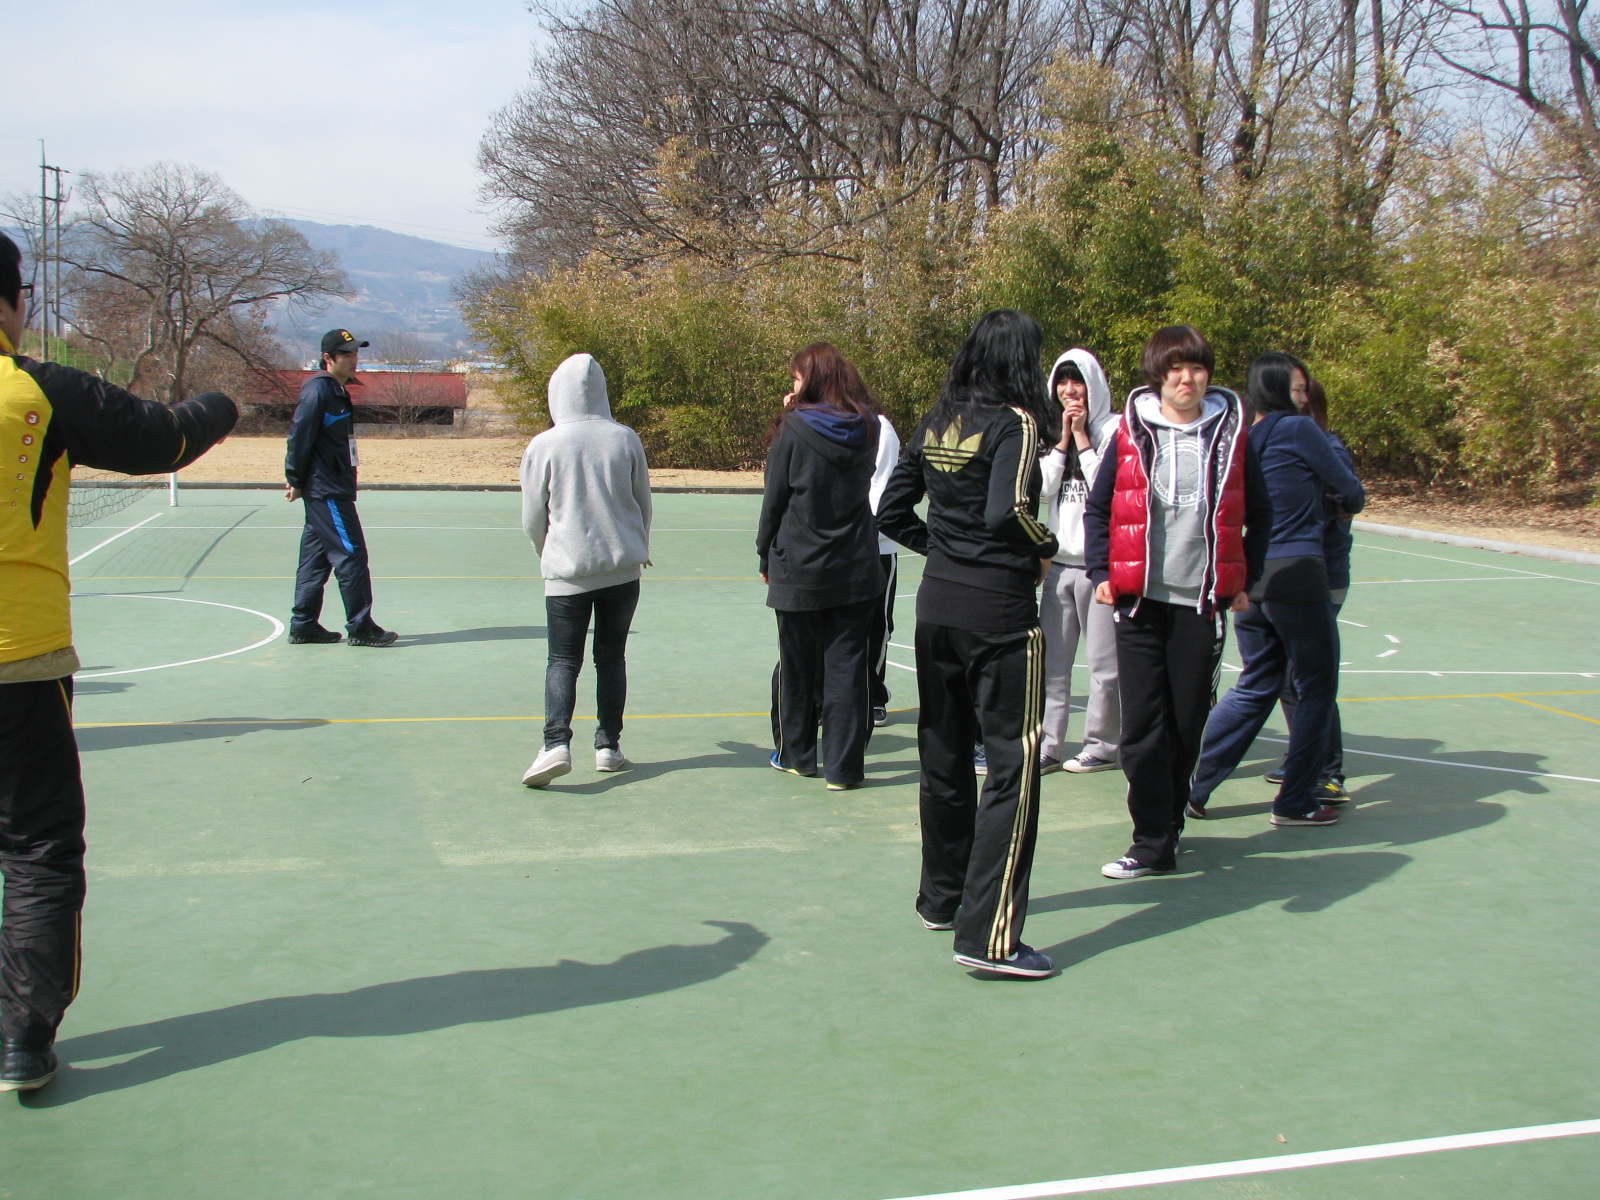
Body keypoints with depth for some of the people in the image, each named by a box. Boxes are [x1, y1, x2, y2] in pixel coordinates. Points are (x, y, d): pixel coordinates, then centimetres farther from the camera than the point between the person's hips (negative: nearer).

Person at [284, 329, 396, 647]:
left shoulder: (338, 390, 16)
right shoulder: (318, 391, -15)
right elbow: (299, 437, -17)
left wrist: (298, 482, 18)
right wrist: (296, 482, -11)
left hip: (333, 489, 10)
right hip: (326, 491, -10)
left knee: (315, 557, 11)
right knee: (351, 554, -7)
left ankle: (303, 626, 17)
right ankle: (360, 627, -3)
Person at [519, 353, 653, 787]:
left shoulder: (543, 447, -8)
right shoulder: (625, 439, -2)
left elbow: (532, 519, 1)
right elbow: (643, 503, 9)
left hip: (567, 572, -2)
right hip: (622, 568, 2)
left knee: (563, 660, 2)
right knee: (611, 656, 12)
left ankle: (557, 743, -15)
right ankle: (608, 747, 14)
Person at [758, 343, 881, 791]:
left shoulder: (795, 427, -10)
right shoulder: (867, 427, 2)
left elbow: (775, 498, -7)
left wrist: (766, 555, 7)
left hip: (798, 570, -2)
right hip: (856, 570, 3)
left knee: (797, 667, 12)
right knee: (846, 666, 3)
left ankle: (796, 754, 24)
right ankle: (843, 766, 3)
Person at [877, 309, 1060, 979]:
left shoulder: (936, 424, 8)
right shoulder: (1015, 422, -11)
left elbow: (891, 512, 11)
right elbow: (1007, 511, -25)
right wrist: (1046, 550, -7)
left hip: (937, 603, 7)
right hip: (998, 609, -7)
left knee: (943, 756, 17)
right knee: (1013, 765, -3)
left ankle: (941, 898, 31)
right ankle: (988, 935, -6)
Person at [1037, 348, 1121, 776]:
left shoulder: (1113, 429, -4)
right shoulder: (1054, 433, 13)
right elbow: (1044, 485, 3)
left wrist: (1081, 437, -11)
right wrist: (1063, 438, -3)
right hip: (1060, 561, 5)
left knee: (1104, 661, 2)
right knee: (1051, 660, 3)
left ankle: (1102, 745, 13)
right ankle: (1047, 745, 6)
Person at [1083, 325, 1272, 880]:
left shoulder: (1230, 432, 4)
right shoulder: (1132, 432, 2)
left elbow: (1259, 515, 12)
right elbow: (1098, 507, 9)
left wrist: (1246, 580, 8)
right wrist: (1102, 573, -1)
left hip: (1203, 603, 1)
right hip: (1140, 602, 0)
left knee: (1188, 726, 6)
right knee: (1143, 727, -3)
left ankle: (1168, 820, 25)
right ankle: (1153, 843, 5)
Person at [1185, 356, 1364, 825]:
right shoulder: (1299, 429, -8)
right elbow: (1346, 487, 2)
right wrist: (1351, 502, 23)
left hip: (1251, 577, 7)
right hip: (1297, 573, -7)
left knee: (1254, 686, 17)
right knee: (1315, 689, 7)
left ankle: (1191, 782, 14)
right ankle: (1297, 801, 12)